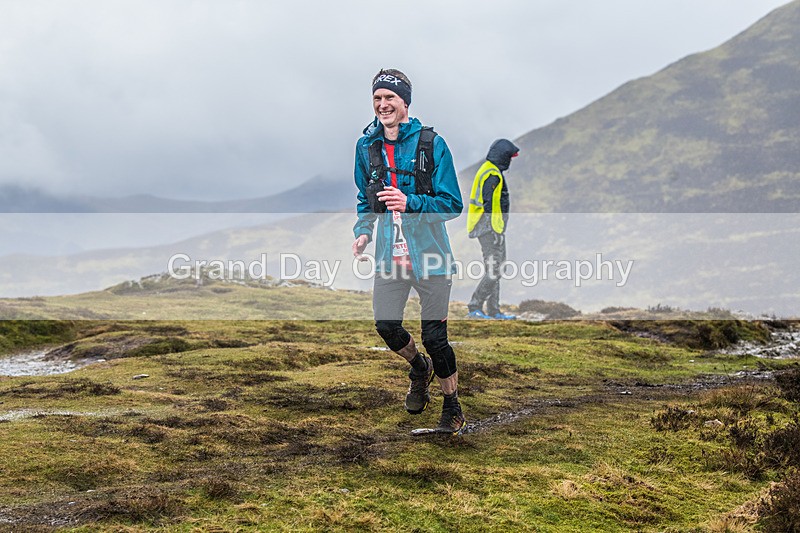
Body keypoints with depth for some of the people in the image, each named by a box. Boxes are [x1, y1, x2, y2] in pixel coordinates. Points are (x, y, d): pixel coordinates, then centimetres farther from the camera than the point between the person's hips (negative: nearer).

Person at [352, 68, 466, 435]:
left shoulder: (431, 144, -9)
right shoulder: (367, 146, 6)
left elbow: (452, 204, -9)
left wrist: (410, 203, -24)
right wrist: (363, 232, 0)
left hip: (429, 253, -4)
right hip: (390, 254, 4)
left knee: (434, 337, -1)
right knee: (386, 325, 1)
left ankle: (453, 411, 19)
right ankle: (419, 369, 35)